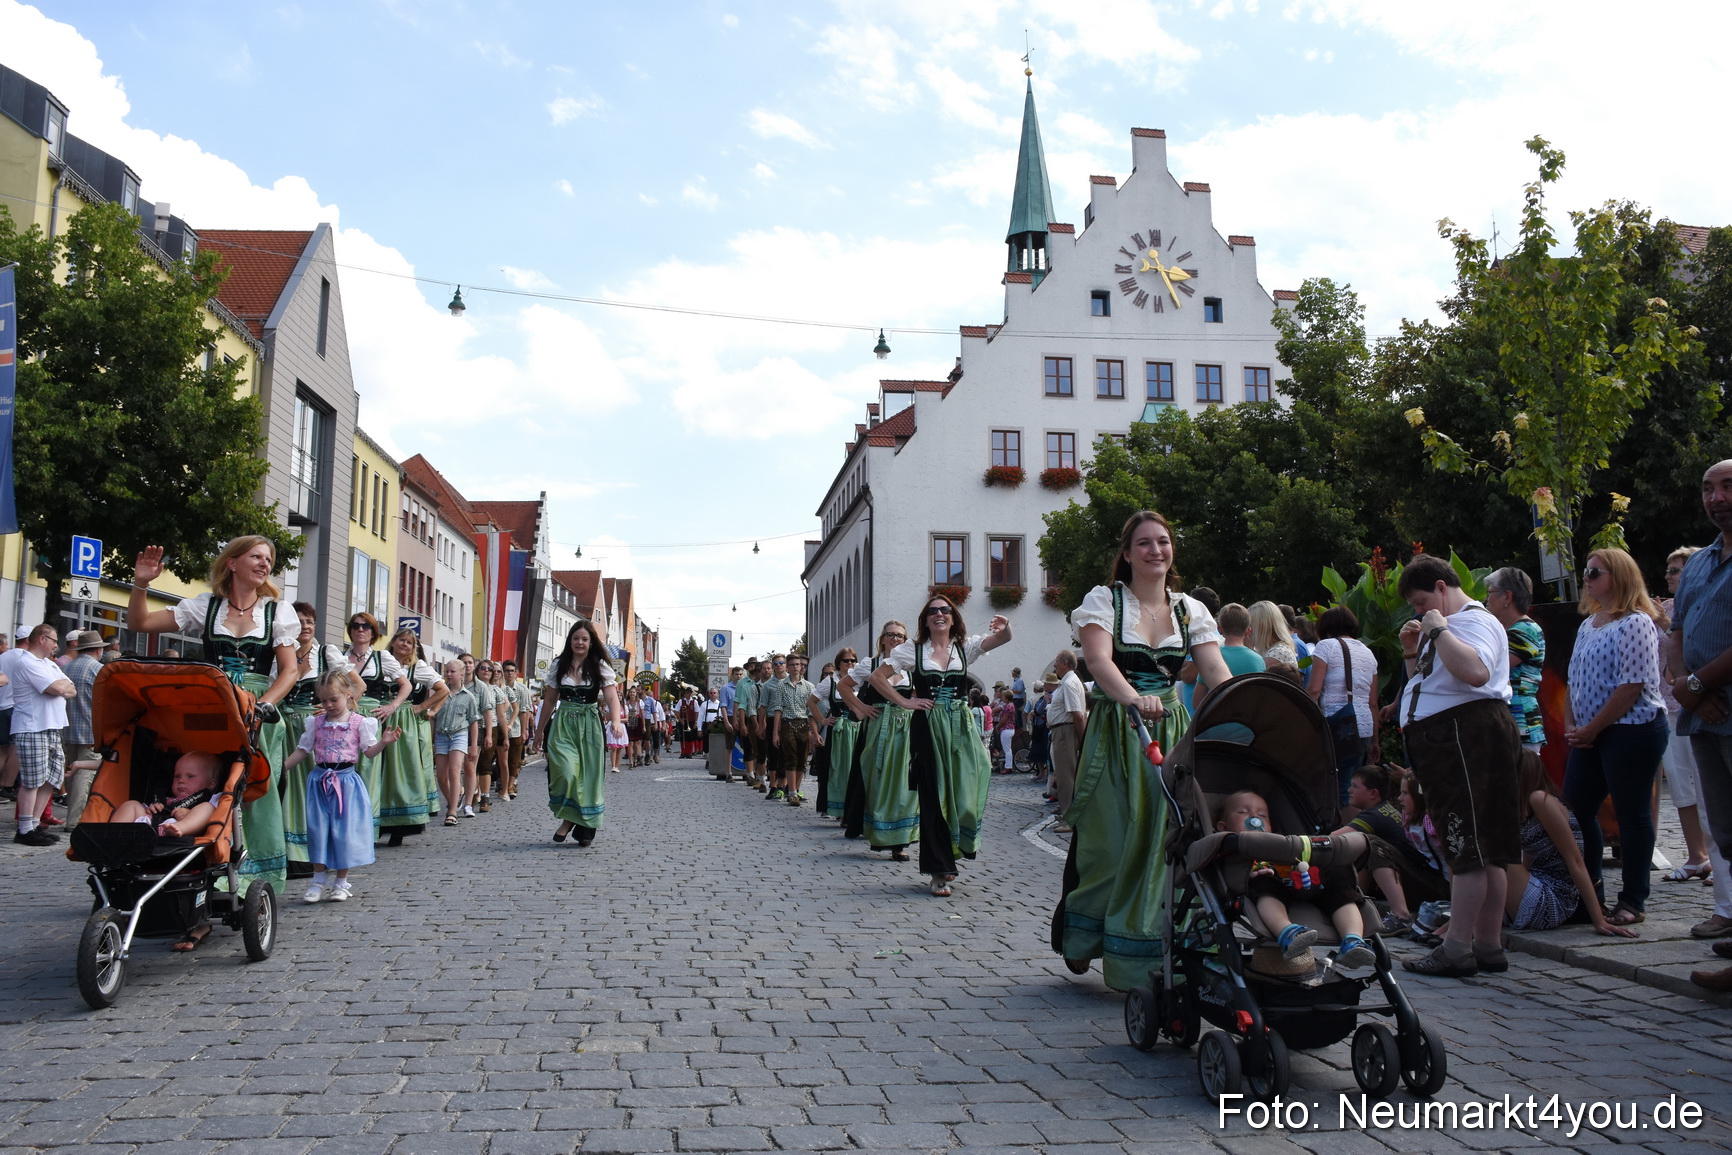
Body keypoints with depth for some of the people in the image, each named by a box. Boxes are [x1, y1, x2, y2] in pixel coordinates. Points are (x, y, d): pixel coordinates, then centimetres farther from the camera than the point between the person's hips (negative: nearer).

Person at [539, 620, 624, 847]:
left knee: (588, 776, 2)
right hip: (562, 724, 1)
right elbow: (549, 700, 14)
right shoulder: (559, 666, 7)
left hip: (589, 725, -1)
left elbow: (611, 696, -12)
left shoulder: (600, 666, -1)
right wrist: (541, 730, 16)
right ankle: (567, 819, 3)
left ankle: (585, 827, 14)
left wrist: (616, 720, -31)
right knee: (566, 771, -17)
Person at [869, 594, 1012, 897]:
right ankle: (939, 872, 6)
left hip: (961, 727, 2)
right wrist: (904, 701, -3)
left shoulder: (965, 646, 6)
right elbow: (877, 676, 5)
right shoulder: (913, 650, 2)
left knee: (963, 792, -1)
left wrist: (1005, 630, -33)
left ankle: (955, 849, 26)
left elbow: (998, 639, -10)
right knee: (933, 795, 0)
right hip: (927, 727, -2)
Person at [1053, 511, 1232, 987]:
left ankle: (1150, 962, 6)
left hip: (1171, 733, 3)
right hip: (1114, 732, -3)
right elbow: (1098, 658, -19)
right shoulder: (1104, 600, -1)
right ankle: (1079, 938, 23)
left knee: (1164, 838, -3)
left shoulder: (1190, 610, 10)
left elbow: (1216, 671, -1)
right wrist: (1134, 698, -38)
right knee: (1106, 837, 0)